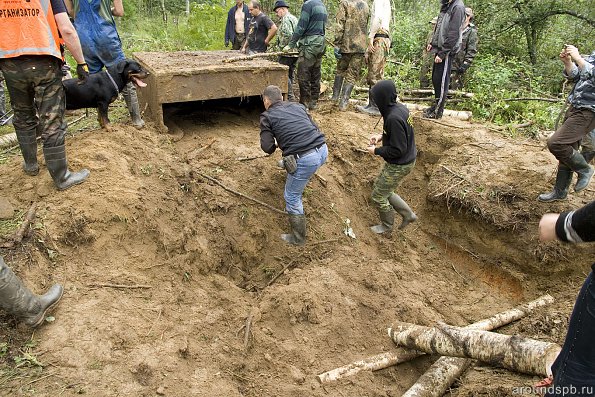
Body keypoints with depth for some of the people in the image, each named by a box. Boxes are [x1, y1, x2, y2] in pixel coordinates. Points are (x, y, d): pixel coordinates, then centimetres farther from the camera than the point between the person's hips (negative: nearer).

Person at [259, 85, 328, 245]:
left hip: (306, 159, -6)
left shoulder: (267, 116, 4)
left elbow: (267, 147, -3)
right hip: (323, 149, 6)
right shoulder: (298, 106, 18)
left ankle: (298, 238, 23)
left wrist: (276, 144, 19)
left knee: (292, 197, 13)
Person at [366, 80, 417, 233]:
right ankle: (408, 214, 34)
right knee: (384, 190, 24)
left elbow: (398, 150, -28)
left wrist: (376, 151, -15)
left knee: (378, 196, 10)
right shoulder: (400, 107, -2)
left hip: (398, 166, -9)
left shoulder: (393, 118, -31)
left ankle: (387, 226, 33)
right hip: (407, 160, 9)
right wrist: (381, 136, 5)